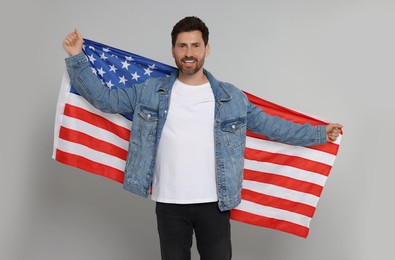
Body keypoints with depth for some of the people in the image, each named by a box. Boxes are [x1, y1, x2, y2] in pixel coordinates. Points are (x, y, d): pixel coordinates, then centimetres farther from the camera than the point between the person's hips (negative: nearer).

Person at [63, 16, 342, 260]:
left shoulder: (231, 98, 3)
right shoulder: (150, 92, 2)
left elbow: (269, 124, 9)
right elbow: (103, 98, 6)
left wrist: (318, 133, 9)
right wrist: (77, 58, -2)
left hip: (214, 203, 0)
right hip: (169, 204, 0)